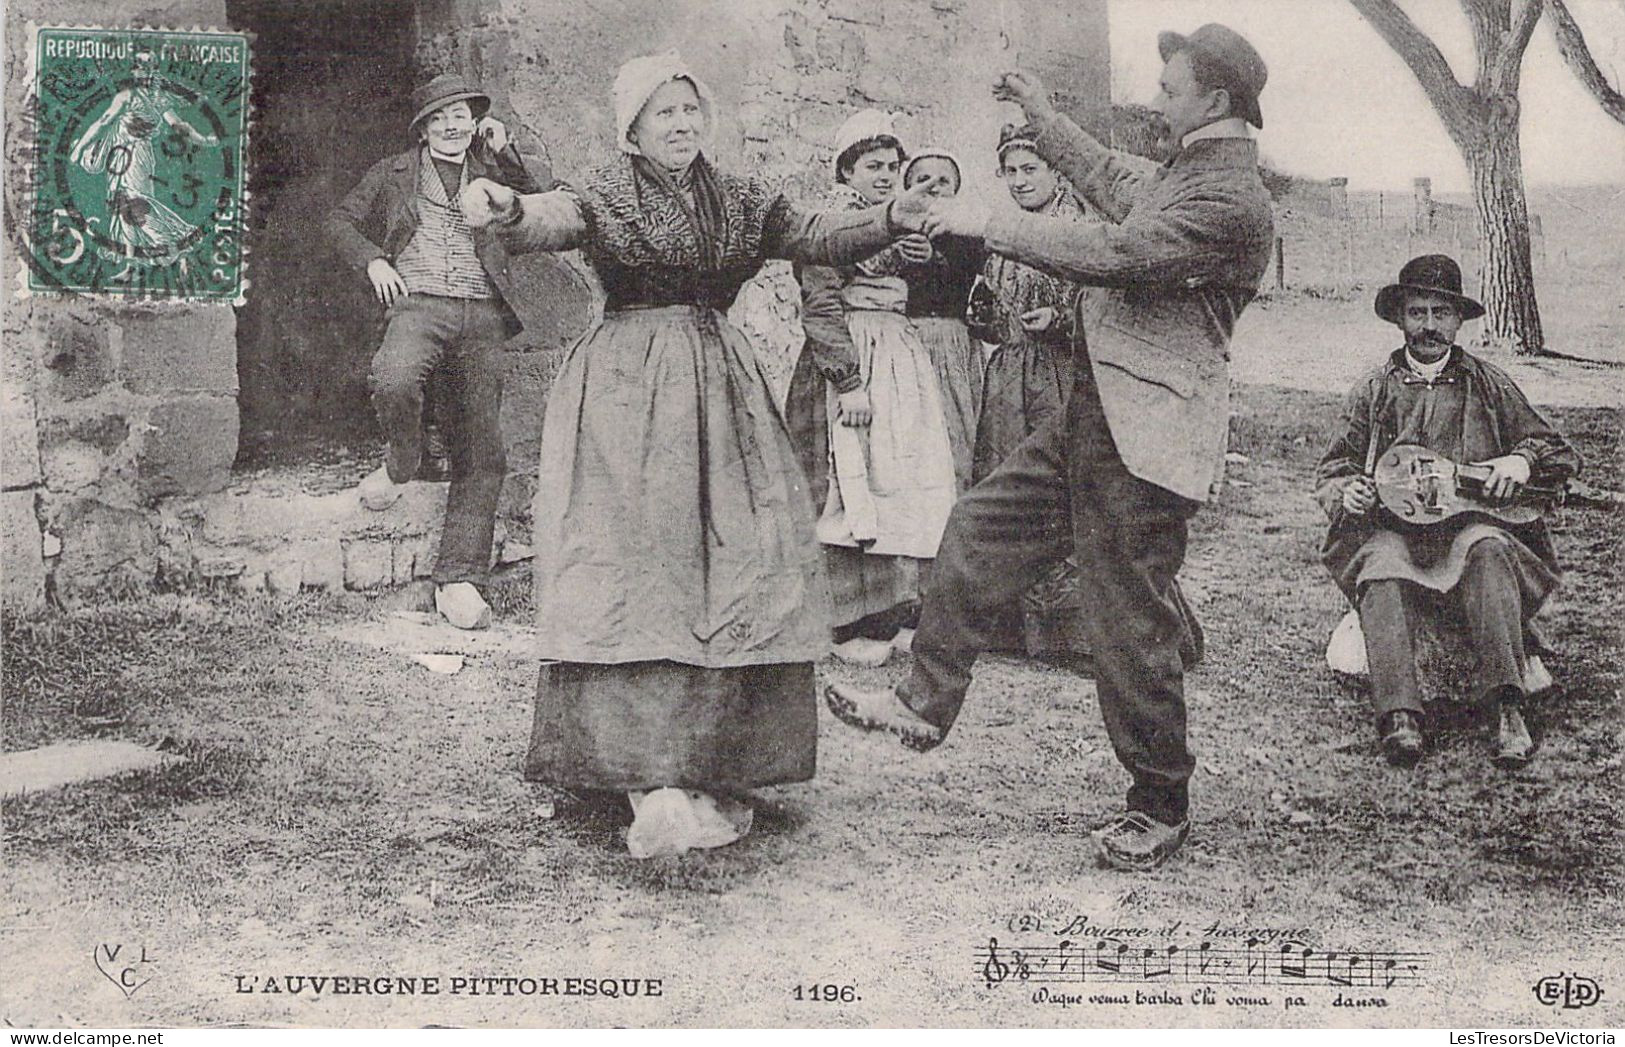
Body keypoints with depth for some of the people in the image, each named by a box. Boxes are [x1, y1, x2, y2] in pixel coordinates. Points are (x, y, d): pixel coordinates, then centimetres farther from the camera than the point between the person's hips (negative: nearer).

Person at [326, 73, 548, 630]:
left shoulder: (492, 171, 19)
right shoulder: (393, 173, 18)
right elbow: (340, 220, 23)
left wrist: (507, 154, -3)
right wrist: (372, 260, 5)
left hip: (481, 315, 2)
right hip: (418, 303, -1)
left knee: (481, 453, -5)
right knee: (392, 380, -37)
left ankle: (459, 579, 0)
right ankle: (402, 463, -4)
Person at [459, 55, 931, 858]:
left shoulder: (739, 203, 14)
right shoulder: (604, 199, 0)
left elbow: (818, 238, 12)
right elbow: (550, 221, -19)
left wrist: (890, 220, -6)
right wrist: (506, 211, -42)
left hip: (717, 395, 5)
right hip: (626, 398, -5)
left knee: (735, 571, -2)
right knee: (632, 570, -12)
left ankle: (713, 769, 8)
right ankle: (650, 784, -16)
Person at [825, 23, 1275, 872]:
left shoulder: (1233, 199, -16)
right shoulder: (1189, 176, 16)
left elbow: (1111, 252, -24)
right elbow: (1117, 187, 36)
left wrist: (988, 223, -17)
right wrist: (1041, 114, 40)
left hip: (1143, 437, -10)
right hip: (1091, 418, 10)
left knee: (1130, 626, -2)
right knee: (979, 533, 12)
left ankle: (1160, 807, 14)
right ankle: (925, 704, 23)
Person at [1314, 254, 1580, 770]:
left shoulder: (1489, 384, 18)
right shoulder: (1373, 390, 18)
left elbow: (1561, 455, 19)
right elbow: (1330, 473, 19)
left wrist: (1522, 461, -4)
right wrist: (1346, 492, -5)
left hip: (1471, 523, 0)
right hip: (1392, 528, 0)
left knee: (1488, 549, -35)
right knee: (1382, 571, -35)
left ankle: (1508, 711, -45)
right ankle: (1400, 718, -48)